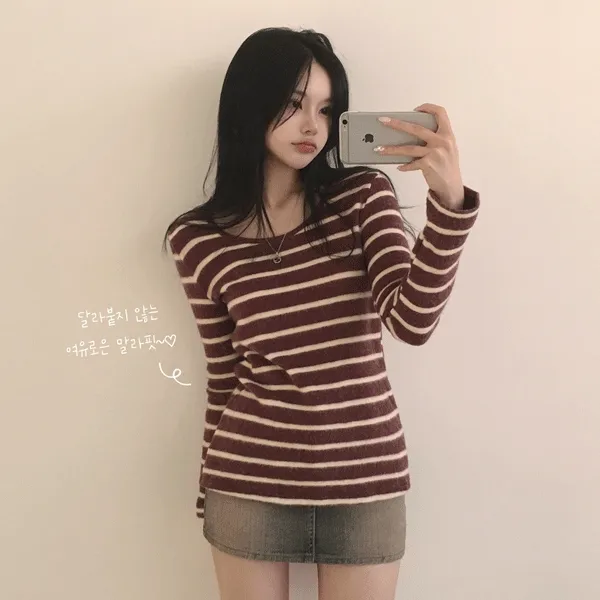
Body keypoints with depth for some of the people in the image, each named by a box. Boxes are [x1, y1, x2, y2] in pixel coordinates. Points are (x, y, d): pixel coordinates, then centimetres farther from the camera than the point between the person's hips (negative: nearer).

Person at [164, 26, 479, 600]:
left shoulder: (364, 194, -2)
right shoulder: (198, 239, -2)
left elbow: (413, 320, -15)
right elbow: (224, 376, 6)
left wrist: (450, 198, -27)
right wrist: (211, 489, 12)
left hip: (364, 484, 0)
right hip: (250, 486, 0)